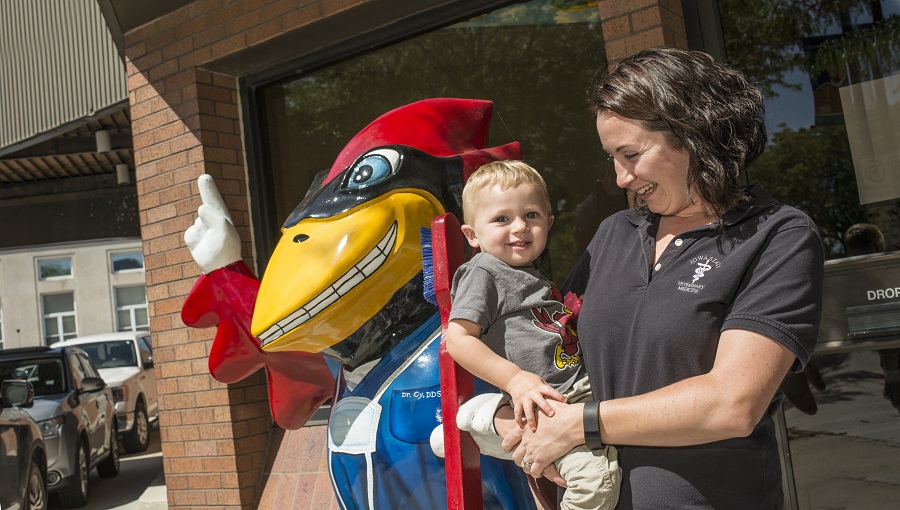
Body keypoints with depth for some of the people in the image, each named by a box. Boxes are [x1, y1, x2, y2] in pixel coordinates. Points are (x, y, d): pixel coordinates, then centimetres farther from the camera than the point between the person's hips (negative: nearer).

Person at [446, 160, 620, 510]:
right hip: (538, 401, -9)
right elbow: (459, 338, -15)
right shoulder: (483, 273, -6)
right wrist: (515, 378, -21)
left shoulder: (533, 274, 21)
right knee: (595, 474, -26)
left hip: (583, 384, 9)